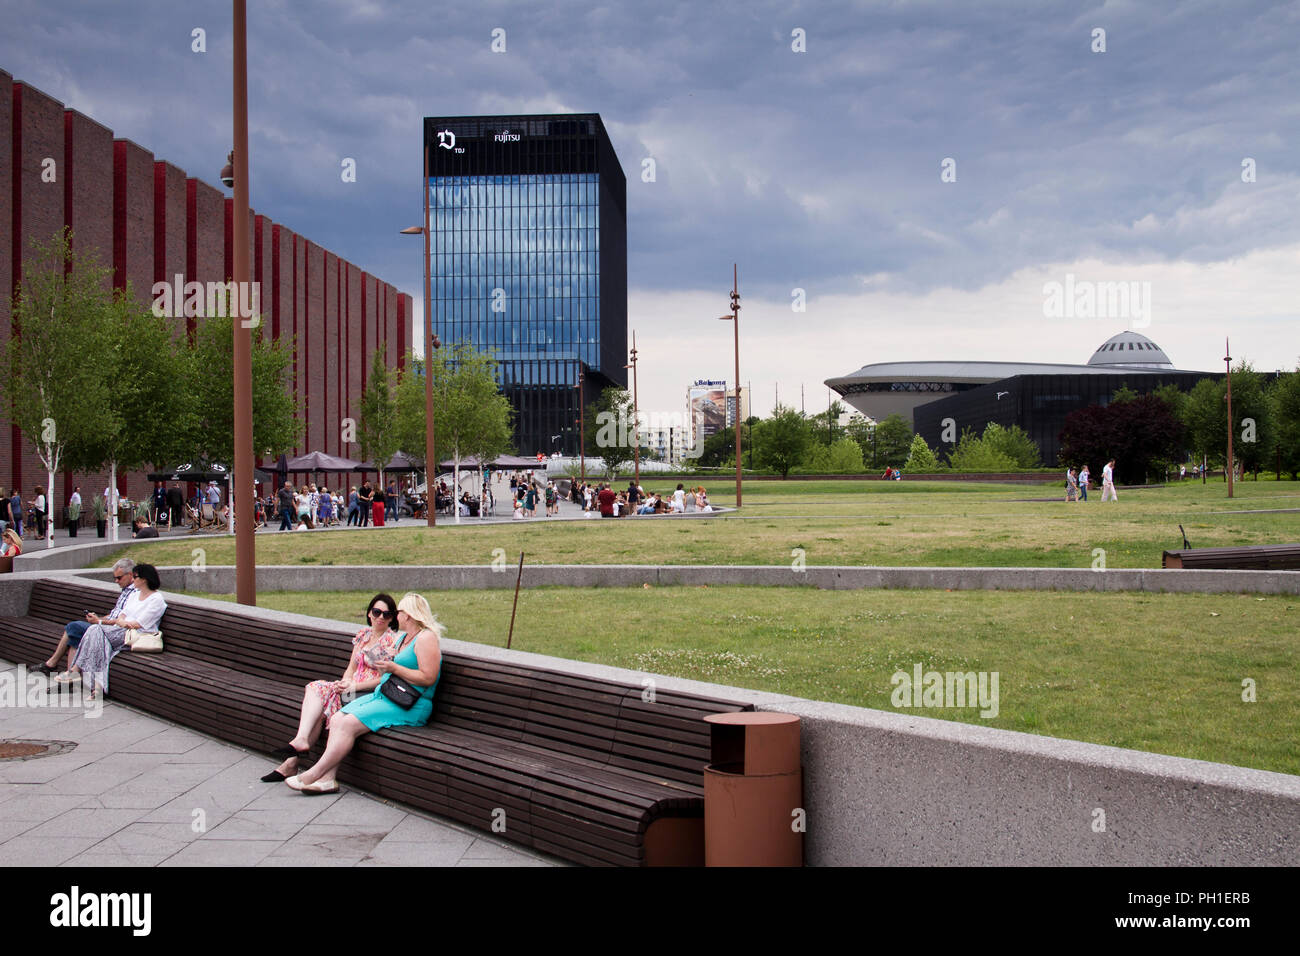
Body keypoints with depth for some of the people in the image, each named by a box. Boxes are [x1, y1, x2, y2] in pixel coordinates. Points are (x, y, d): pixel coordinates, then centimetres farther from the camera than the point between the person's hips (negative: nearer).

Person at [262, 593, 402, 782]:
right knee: (316, 687, -20)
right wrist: (344, 683, -4)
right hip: (352, 689, 7)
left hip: (372, 694, -7)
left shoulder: (393, 640, -5)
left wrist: (354, 686, -15)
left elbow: (388, 679, -10)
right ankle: (301, 740, -31)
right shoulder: (363, 634, 17)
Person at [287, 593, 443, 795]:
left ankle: (314, 774, -14)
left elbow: (428, 678, -19)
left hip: (409, 707, -10)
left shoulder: (426, 638, -9)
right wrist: (381, 665, 11)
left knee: (349, 724, -20)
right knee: (337, 719, -9)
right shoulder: (404, 638, 22)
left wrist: (393, 668, -17)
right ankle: (327, 779, -16)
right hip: (382, 695, 10)